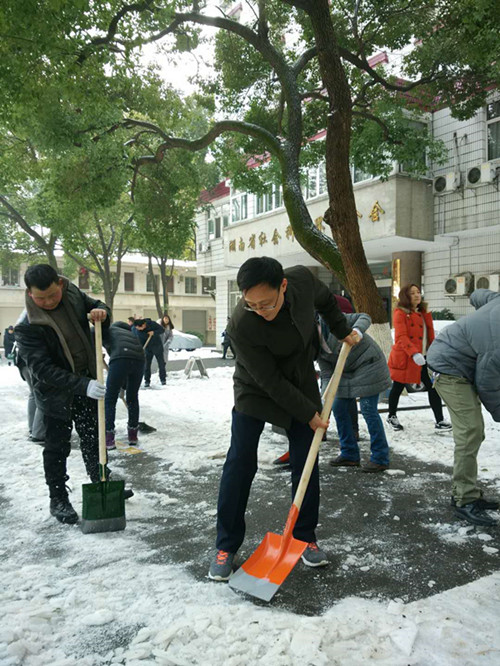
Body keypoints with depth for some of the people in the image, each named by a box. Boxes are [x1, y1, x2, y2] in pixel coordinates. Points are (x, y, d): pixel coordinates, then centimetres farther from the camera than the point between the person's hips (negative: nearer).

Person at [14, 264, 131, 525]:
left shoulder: (72, 293, -11)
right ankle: (58, 499, 26)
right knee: (57, 448, 8)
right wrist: (82, 385, -37)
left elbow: (97, 306, 7)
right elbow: (42, 369, -28)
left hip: (87, 383, 5)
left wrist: (101, 313, -20)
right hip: (56, 393, -5)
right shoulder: (27, 326, -26)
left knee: (93, 439, 18)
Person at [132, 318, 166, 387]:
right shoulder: (138, 331, -13)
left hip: (157, 346, -2)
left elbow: (162, 330, -14)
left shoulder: (152, 324, -21)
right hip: (148, 348, 2)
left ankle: (163, 379, 16)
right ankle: (147, 381, 8)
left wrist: (154, 332, -29)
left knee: (161, 363, 3)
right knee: (146, 364, -1)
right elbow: (140, 342, -7)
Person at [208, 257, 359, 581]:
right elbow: (270, 381, -25)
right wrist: (308, 413, -18)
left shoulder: (303, 279, -22)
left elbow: (326, 300, 5)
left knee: (306, 463, 4)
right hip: (257, 390, -4)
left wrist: (343, 330, 8)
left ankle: (306, 536, 20)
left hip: (301, 384, 4)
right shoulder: (241, 326, -34)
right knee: (240, 463, -6)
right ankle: (227, 546, 8)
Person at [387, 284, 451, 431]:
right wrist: (414, 353, -33)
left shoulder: (423, 313, 12)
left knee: (433, 387, -1)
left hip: (422, 358, 6)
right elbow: (401, 337, -21)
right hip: (404, 357, -6)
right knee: (398, 388, 9)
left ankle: (440, 421, 4)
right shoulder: (401, 313, -9)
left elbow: (430, 336, 16)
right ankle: (392, 416, 29)